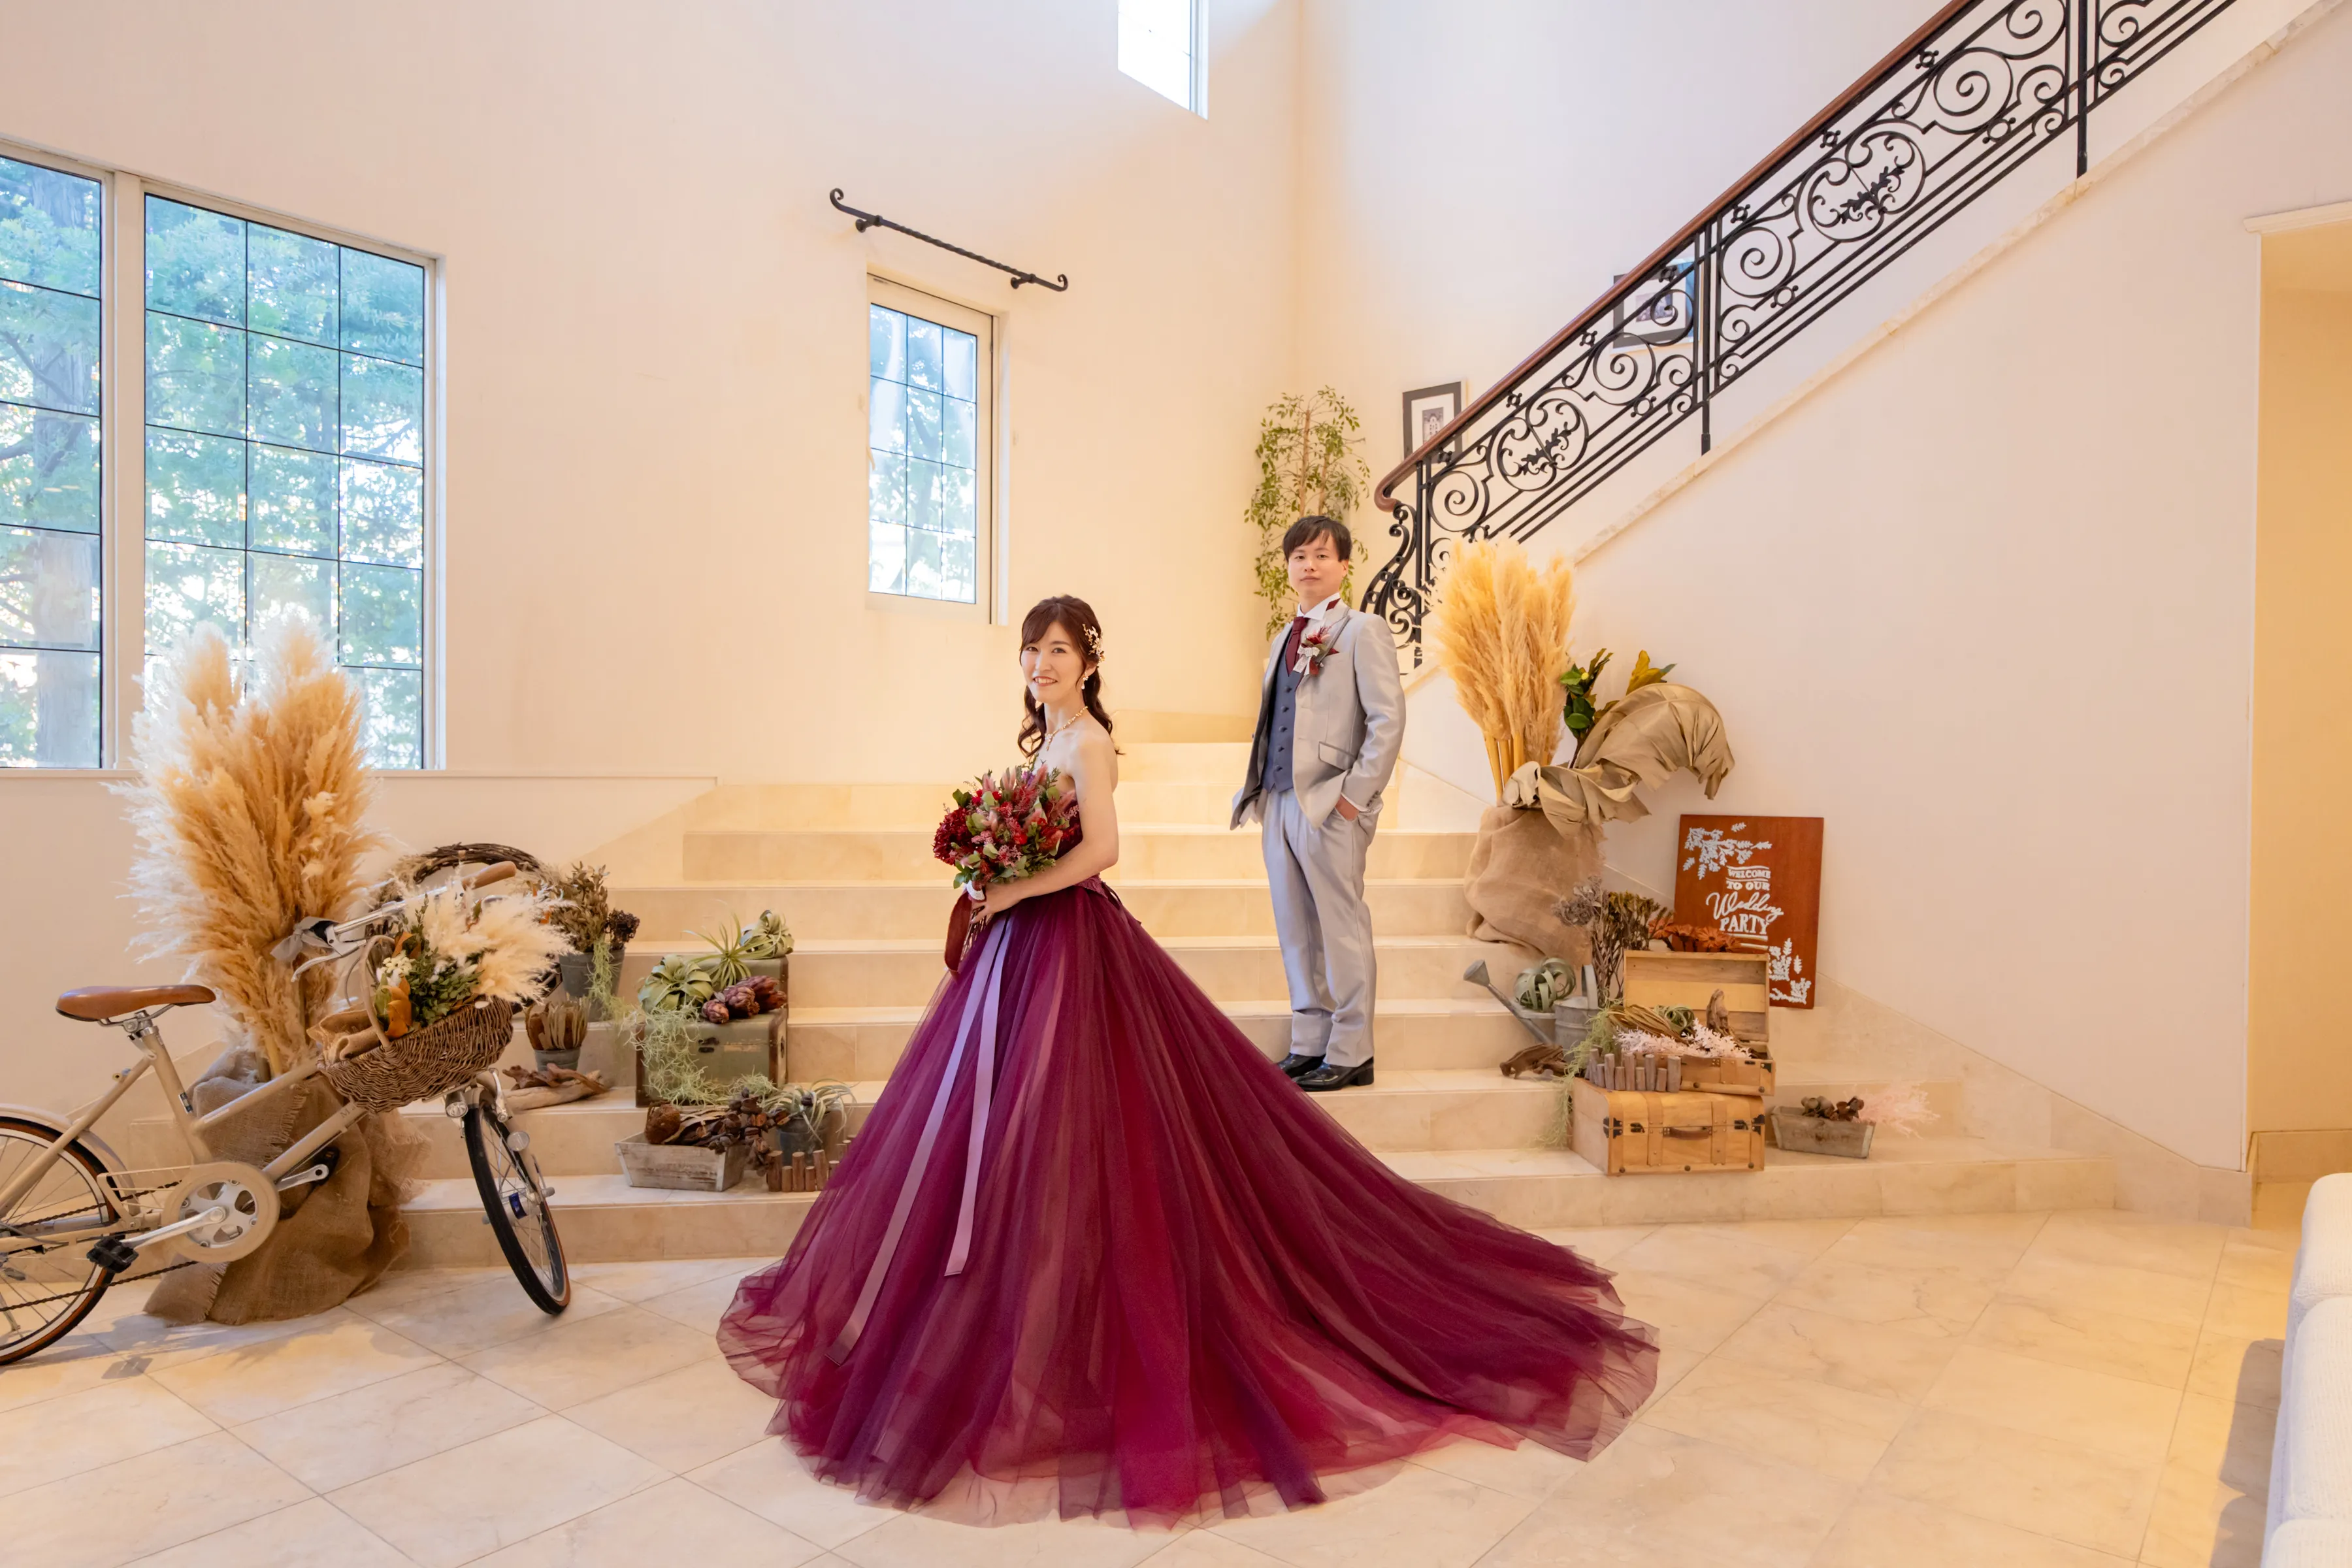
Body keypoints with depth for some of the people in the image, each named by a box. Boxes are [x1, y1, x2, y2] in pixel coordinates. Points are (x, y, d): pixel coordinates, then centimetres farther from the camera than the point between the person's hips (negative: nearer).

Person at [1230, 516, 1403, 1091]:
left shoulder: (1362, 631, -4)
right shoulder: (1285, 639, 18)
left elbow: (1388, 719, -11)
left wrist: (1356, 794, -15)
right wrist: (1259, 789, 10)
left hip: (1331, 807, -7)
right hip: (1280, 803, 7)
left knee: (1341, 927, 0)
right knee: (1295, 930, 11)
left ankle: (1350, 1054, 11)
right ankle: (1309, 1044, 22)